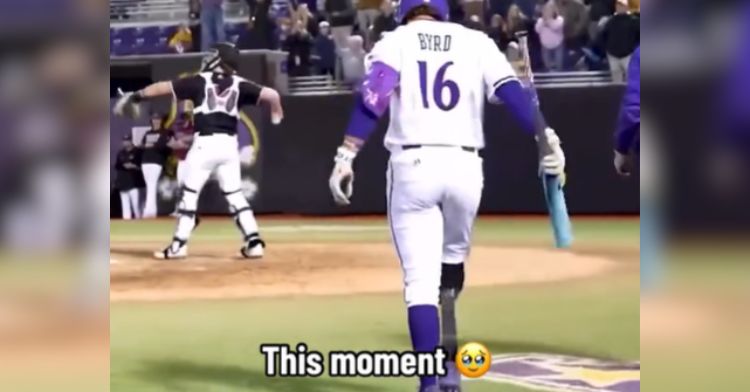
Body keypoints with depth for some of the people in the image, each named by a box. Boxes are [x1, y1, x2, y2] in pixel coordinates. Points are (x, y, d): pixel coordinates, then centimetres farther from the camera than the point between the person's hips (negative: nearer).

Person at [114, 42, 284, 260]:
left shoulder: (200, 80, 3)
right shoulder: (239, 85, 7)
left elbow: (163, 87, 5)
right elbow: (271, 94, -2)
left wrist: (136, 96, 16)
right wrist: (277, 115, 18)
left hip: (205, 143, -3)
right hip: (229, 144, 3)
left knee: (190, 192, 4)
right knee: (235, 194, 10)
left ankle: (179, 244, 1)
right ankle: (253, 241, 1)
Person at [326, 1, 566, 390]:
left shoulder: (394, 41, 9)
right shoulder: (476, 41, 14)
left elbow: (372, 97, -8)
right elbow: (512, 92, -1)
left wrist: (346, 155, -14)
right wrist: (545, 138, -10)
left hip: (412, 165, -2)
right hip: (465, 167, 2)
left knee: (421, 280, -2)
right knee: (452, 263, 23)